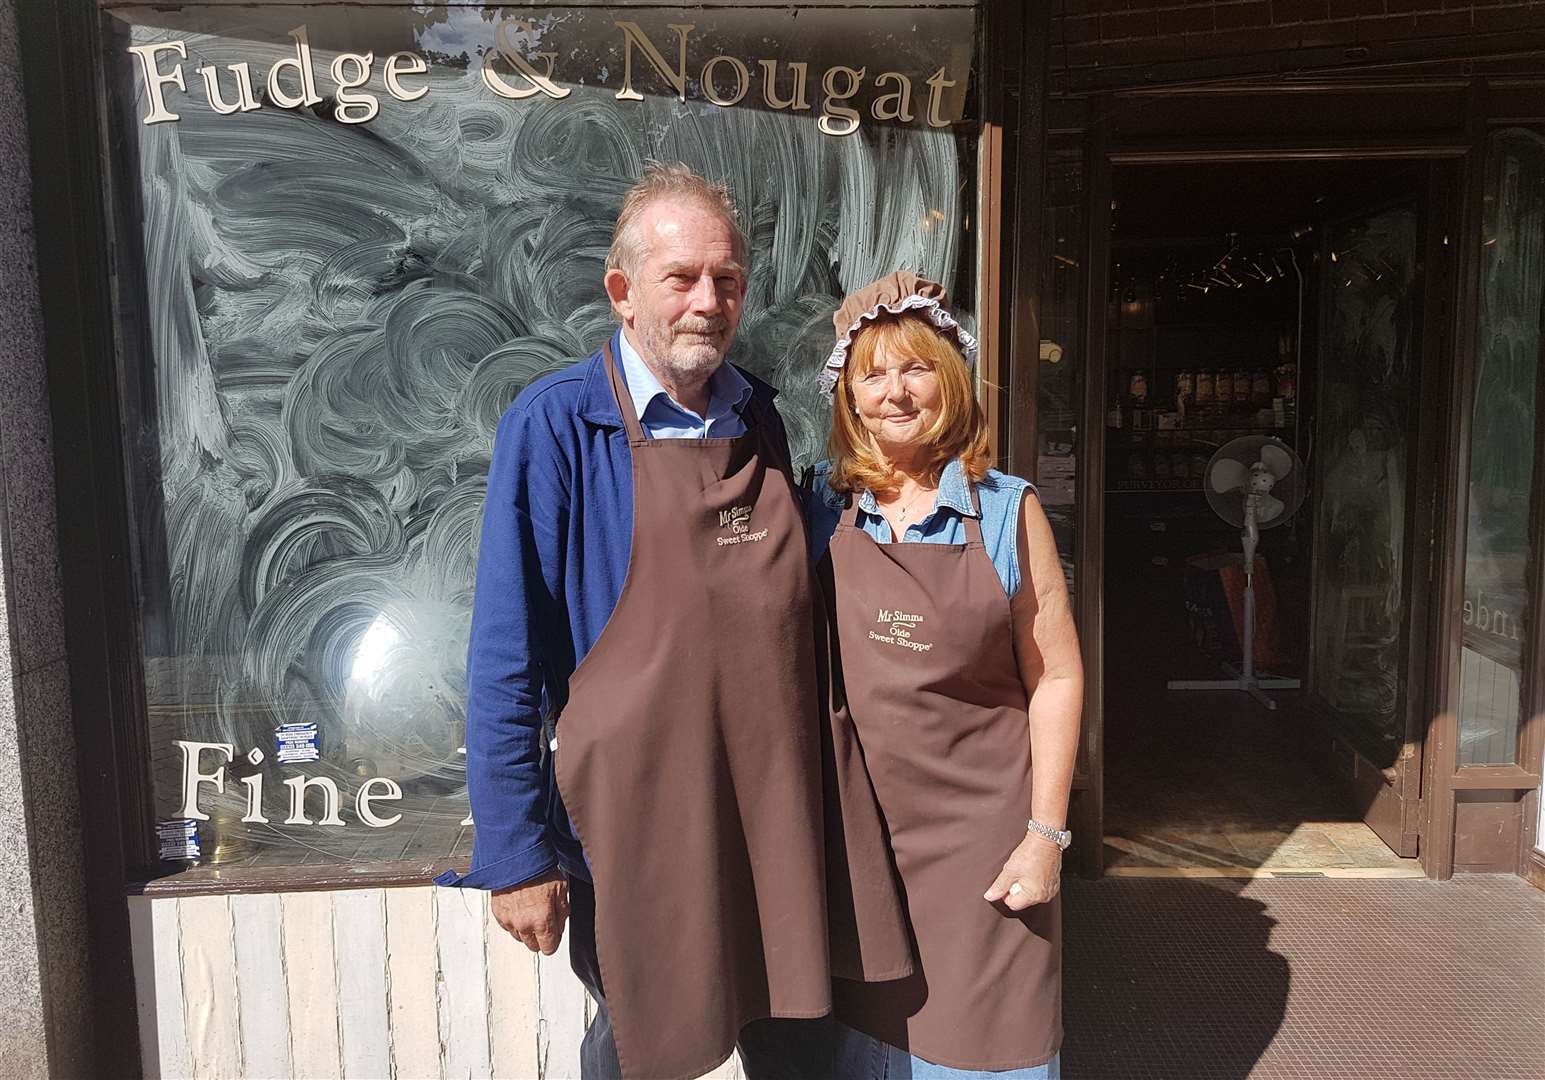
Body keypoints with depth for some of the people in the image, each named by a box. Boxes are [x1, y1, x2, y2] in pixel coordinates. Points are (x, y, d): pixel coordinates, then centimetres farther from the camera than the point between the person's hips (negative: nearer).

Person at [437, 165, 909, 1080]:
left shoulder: (758, 418, 4)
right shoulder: (555, 426, -13)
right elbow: (507, 659, -13)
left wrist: (798, 783, 13)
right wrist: (516, 854, -13)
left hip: (771, 804, 5)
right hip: (632, 815, -4)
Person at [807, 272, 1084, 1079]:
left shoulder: (1007, 510, -3)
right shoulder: (822, 506, 1)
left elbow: (1055, 677, -2)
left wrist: (1046, 833, -6)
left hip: (981, 830, -1)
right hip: (857, 827, 2)